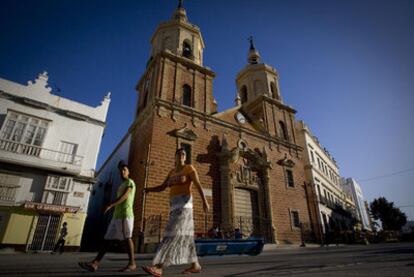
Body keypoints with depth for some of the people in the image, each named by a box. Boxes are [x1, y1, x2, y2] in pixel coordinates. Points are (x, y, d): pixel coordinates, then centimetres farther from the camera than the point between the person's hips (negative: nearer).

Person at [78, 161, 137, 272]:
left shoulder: (130, 182, 0)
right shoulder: (121, 186, 28)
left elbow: (124, 196, -14)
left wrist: (110, 205, -21)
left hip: (125, 214, -9)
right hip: (117, 215, 9)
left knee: (127, 238, -9)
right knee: (107, 238, 0)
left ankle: (132, 263, -3)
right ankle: (94, 263, -3)